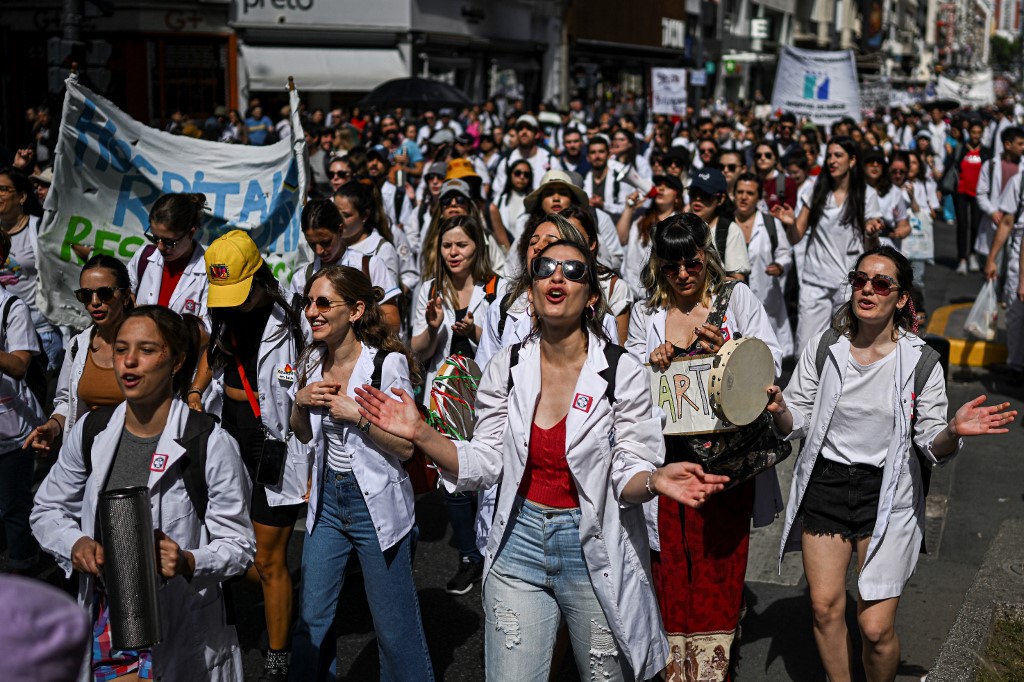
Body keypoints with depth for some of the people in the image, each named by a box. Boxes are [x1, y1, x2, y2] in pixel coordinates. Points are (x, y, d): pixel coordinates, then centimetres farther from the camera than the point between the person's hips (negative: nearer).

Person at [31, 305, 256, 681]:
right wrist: (75, 544, -8)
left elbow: (238, 546, -10)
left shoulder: (212, 444, -14)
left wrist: (188, 562, -28)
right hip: (102, 619, 4)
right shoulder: (90, 433, 0)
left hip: (182, 631, -3)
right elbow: (47, 510, 13)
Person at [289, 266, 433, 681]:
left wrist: (358, 415, -25)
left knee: (394, 626, 4)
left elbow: (405, 447, -15)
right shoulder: (313, 364, 4)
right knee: (312, 618, 12)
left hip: (375, 503, -6)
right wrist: (301, 402, -3)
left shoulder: (388, 364, -16)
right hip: (327, 500, 6)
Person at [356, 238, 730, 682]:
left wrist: (656, 479, -30)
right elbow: (485, 464, 1)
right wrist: (420, 434, -11)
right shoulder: (506, 369, -1)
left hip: (594, 554, -2)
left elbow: (628, 474, -8)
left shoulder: (622, 373, -9)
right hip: (519, 547, 2)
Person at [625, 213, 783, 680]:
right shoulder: (645, 313, 9)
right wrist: (651, 362, -11)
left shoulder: (736, 298, 3)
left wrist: (727, 347, -19)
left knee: (720, 559, 2)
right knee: (671, 561, 5)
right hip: (667, 455, 2)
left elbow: (772, 362, -3)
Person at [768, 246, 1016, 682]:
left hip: (887, 495, -2)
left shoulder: (920, 361, -6)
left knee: (876, 628, -6)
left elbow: (931, 449, -4)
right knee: (825, 607, 7)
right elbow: (797, 425, 2)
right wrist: (779, 408, -20)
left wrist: (953, 432, -26)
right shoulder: (822, 349, -1)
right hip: (825, 485, 2)